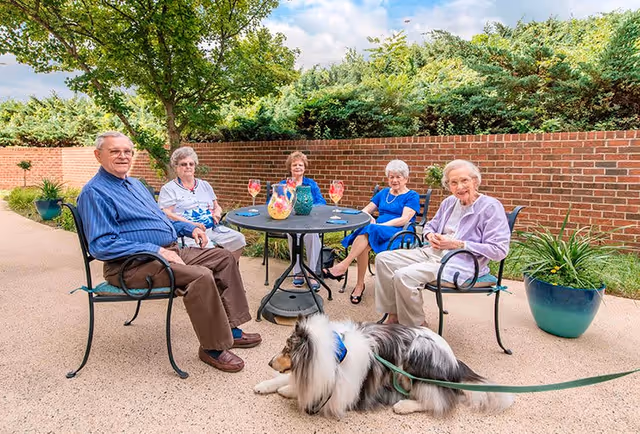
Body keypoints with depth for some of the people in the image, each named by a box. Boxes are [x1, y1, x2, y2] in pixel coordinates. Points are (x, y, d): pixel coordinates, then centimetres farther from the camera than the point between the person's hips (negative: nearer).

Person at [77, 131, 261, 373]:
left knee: (224, 258, 3)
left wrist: (188, 228, 11)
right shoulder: (95, 193, -10)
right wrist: (155, 251, -24)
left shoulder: (135, 184, 19)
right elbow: (101, 246, -19)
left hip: (169, 251, 10)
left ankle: (231, 329, 5)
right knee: (201, 276, -31)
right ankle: (213, 348, -13)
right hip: (133, 265, -9)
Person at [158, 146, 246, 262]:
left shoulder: (204, 185, 24)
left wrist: (217, 212, 0)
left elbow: (217, 206, 26)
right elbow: (166, 214, -4)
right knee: (206, 246, -36)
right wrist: (191, 224, -16)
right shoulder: (168, 189, 8)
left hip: (212, 228, 6)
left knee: (238, 239, -18)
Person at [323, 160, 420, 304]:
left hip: (398, 233, -4)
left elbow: (404, 219, -8)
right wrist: (368, 218, -6)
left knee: (368, 230, -35)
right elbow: (364, 210, 18)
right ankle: (359, 284, -25)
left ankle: (343, 265, -35)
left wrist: (381, 225, -18)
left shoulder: (412, 196, 6)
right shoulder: (383, 193, 24)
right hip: (376, 230, 4)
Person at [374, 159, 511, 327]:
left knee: (404, 276, -28)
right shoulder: (449, 202, 12)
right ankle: (393, 316, 1)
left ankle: (417, 326, -5)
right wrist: (431, 236, -1)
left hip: (461, 263, -8)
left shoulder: (491, 206, -8)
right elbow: (430, 225, 26)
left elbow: (499, 250, -15)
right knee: (383, 259, -4)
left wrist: (457, 244, -18)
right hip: (433, 252, 8)